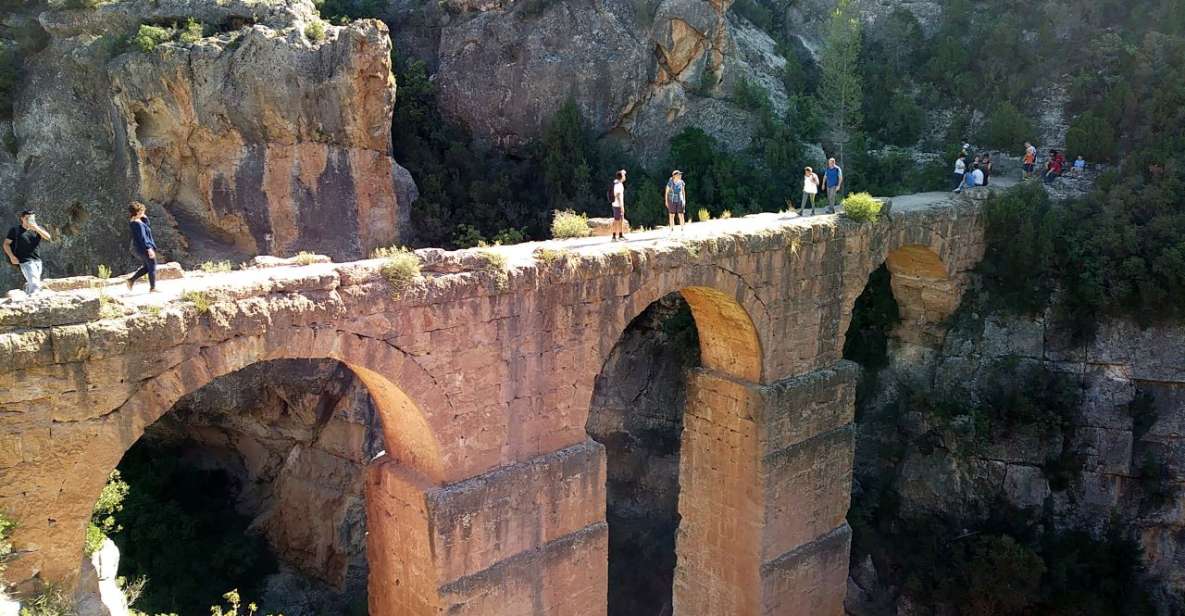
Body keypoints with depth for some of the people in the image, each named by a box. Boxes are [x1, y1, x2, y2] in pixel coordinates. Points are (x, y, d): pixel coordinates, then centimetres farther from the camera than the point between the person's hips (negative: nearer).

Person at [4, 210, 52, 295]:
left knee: (31, 283, 12)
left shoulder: (37, 228, 11)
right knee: (35, 285, -16)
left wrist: (36, 229, -19)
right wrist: (12, 256, -9)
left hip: (37, 260, 4)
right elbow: (6, 244, 5)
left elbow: (48, 237, -5)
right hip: (25, 261, -4)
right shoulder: (15, 230, 3)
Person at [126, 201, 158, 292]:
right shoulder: (138, 223, -23)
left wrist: (144, 217, 3)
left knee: (147, 267, 24)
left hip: (137, 248, 10)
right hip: (143, 248, -10)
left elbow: (147, 226, 17)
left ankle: (131, 280, 15)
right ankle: (152, 288, 13)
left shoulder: (132, 221, 7)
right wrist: (149, 249, -26)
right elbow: (142, 237, -26)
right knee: (152, 267, 6)